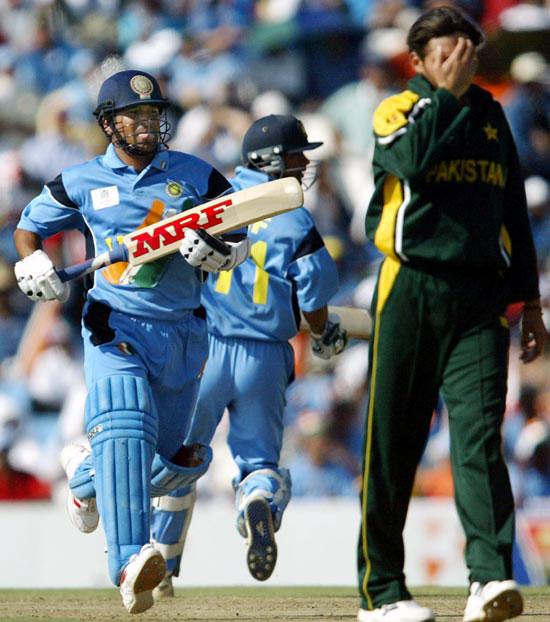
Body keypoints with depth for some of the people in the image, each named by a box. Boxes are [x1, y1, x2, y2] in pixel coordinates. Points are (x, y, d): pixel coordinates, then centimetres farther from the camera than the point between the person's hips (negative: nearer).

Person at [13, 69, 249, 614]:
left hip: (182, 334, 3)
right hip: (115, 328, -3)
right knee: (125, 428, -28)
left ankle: (86, 474, 45)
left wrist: (216, 250, -15)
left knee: (174, 461, 12)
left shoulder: (197, 176, 6)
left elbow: (238, 240, 9)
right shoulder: (81, 183, 5)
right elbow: (29, 226, 18)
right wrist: (34, 264, -4)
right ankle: (128, 565, -39)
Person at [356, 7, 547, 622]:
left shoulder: (491, 117, 18)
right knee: (392, 444, 1)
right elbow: (414, 159, -19)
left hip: (481, 299, 2)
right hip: (411, 291, -2)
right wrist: (448, 93, -11)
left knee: (479, 433, -13)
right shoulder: (397, 111, 5)